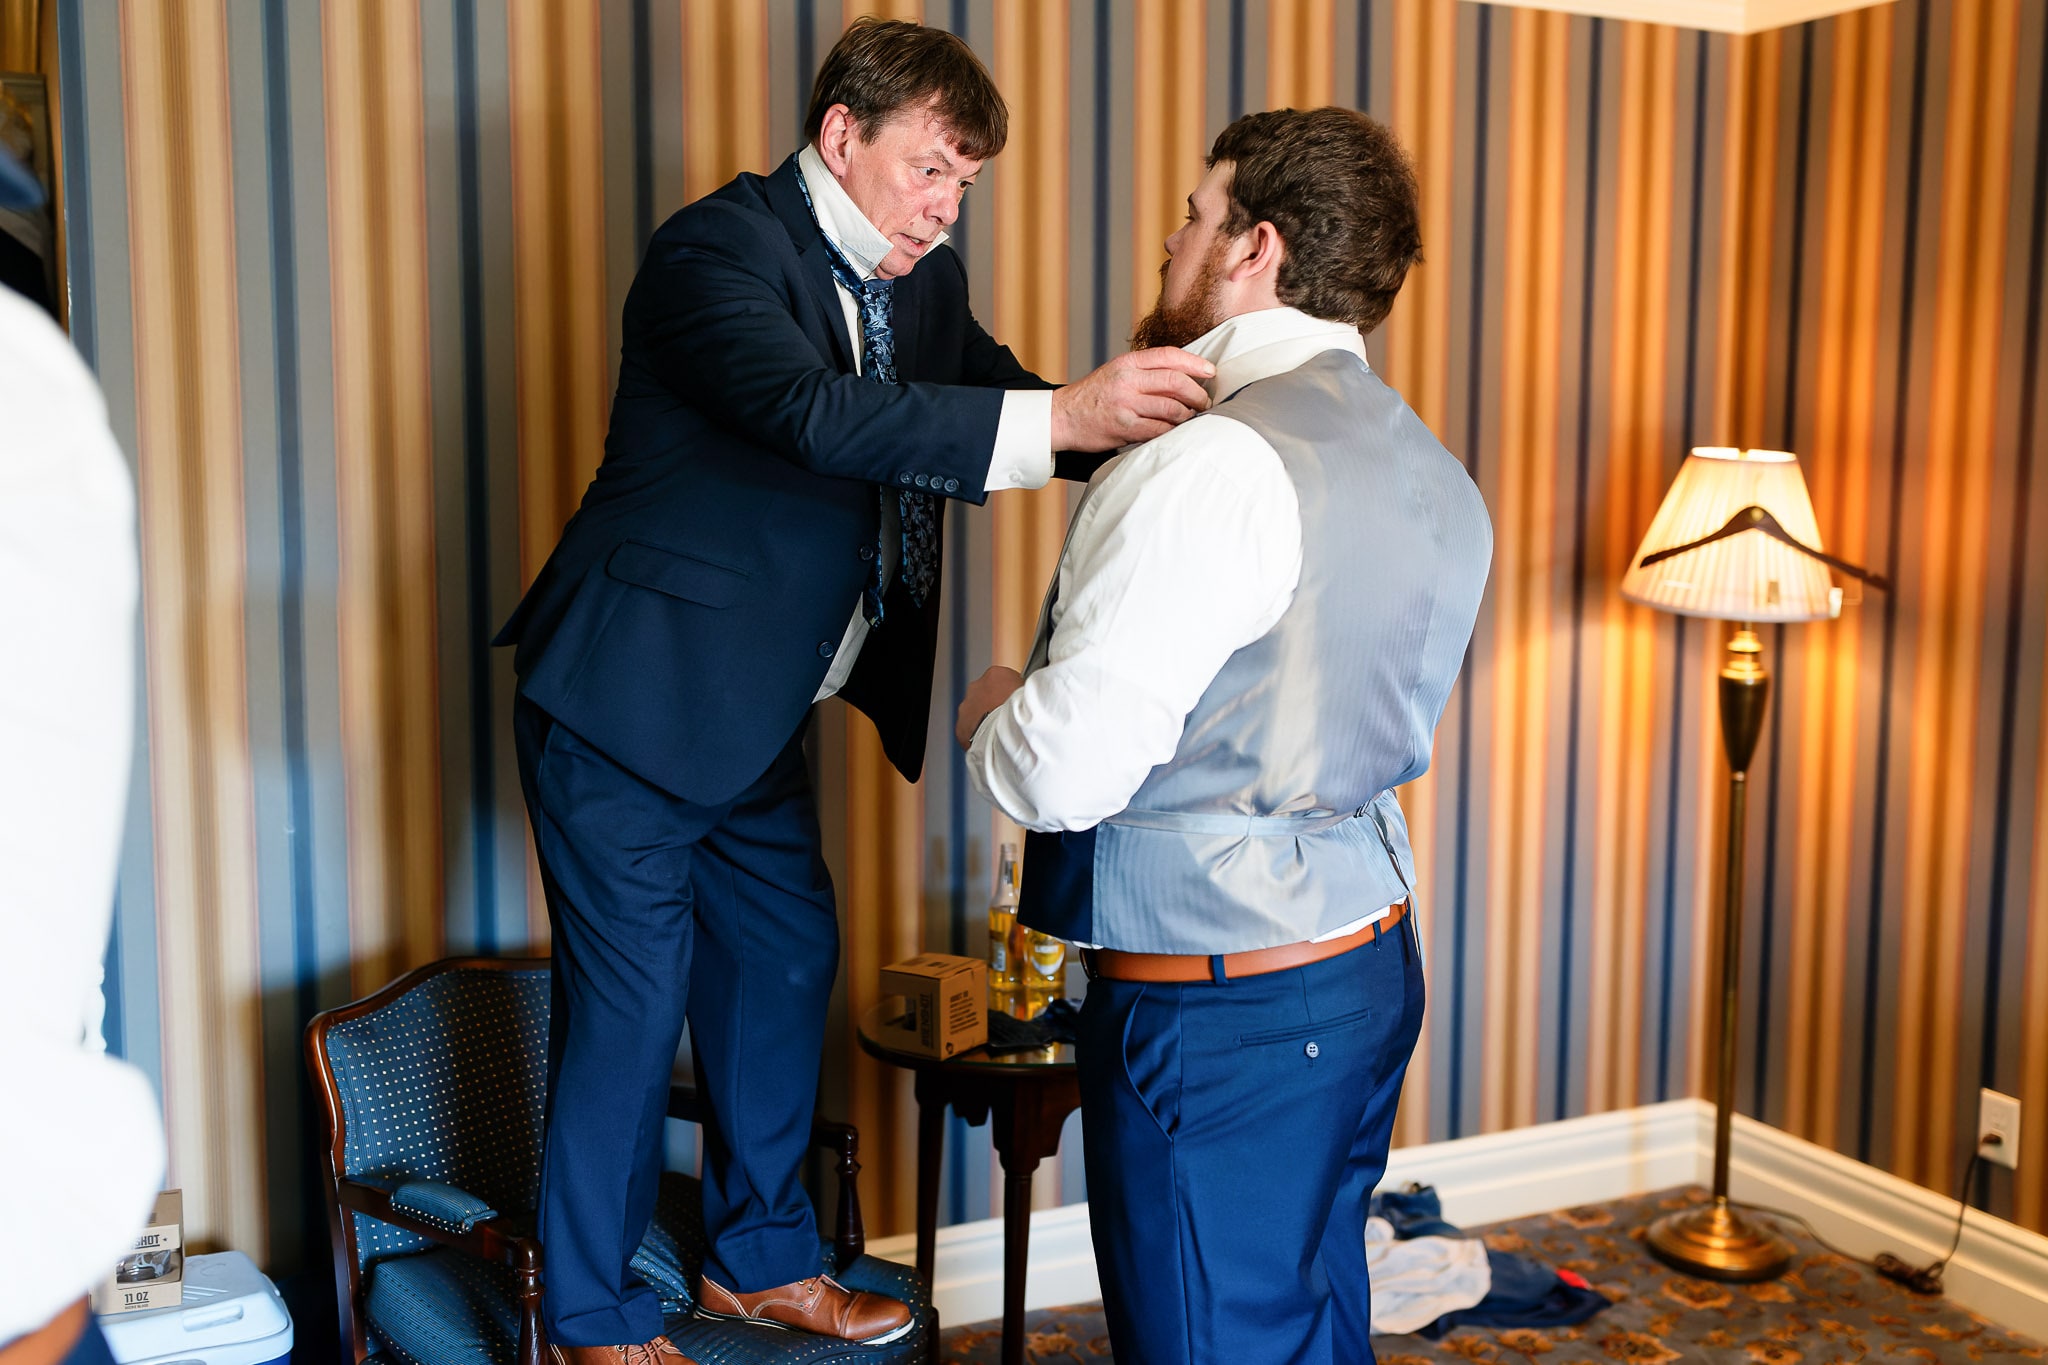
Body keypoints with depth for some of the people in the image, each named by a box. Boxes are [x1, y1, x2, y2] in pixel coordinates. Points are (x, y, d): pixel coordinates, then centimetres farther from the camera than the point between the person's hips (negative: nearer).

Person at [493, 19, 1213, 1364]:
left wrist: (1140, 407, -15)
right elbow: (814, 416, -36)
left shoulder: (923, 282, 7)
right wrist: (1062, 416, -43)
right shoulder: (719, 249, -20)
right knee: (631, 1002, 0)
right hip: (632, 695, -8)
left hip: (754, 711, 9)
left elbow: (1001, 396, 6)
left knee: (785, 963, 16)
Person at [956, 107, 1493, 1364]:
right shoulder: (1438, 479, 8)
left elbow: (1067, 771, -24)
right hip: (1368, 963, 9)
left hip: (1220, 1010, -9)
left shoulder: (1215, 468, -22)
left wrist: (989, 711, -2)